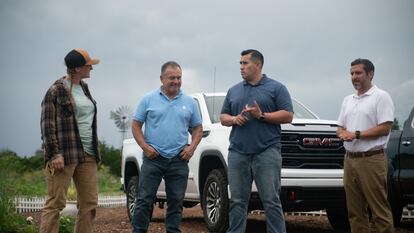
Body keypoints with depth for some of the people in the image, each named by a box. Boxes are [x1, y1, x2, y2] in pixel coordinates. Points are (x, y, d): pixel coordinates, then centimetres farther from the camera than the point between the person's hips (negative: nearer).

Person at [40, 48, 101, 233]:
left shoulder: (84, 88, 16)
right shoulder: (56, 91, -5)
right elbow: (47, 125, -9)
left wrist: (95, 152, 17)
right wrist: (54, 154, -17)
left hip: (88, 155, 7)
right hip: (65, 155, -7)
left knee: (89, 204, 6)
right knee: (55, 203, -7)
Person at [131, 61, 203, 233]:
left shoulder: (189, 102, 10)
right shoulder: (149, 99, 4)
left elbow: (198, 128, 15)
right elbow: (136, 125, 5)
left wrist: (192, 147, -2)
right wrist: (144, 146, -8)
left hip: (179, 160, 2)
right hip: (153, 158, -2)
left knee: (176, 202, 5)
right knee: (144, 200, -4)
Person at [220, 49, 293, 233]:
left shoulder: (276, 88, 4)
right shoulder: (234, 91, 18)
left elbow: (288, 116, -3)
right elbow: (223, 117, 21)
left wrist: (261, 115, -13)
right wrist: (234, 119, -2)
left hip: (267, 152, -4)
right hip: (238, 153, 4)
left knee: (271, 201, -6)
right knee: (237, 201, 5)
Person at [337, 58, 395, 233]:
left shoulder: (381, 97, -4)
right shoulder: (348, 100, 19)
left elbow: (384, 128, -12)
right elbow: (340, 127, 21)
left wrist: (356, 134, -14)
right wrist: (342, 133, -2)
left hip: (372, 159, -7)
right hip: (350, 159, 7)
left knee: (379, 210, -8)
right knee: (355, 211, 8)